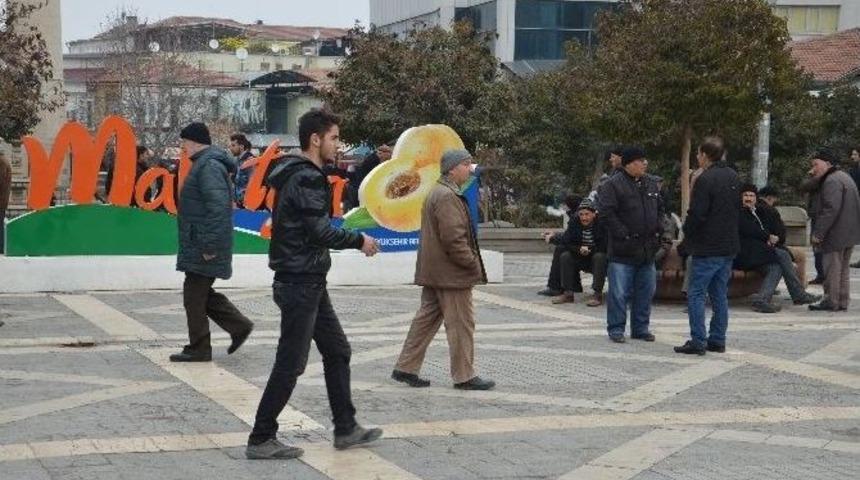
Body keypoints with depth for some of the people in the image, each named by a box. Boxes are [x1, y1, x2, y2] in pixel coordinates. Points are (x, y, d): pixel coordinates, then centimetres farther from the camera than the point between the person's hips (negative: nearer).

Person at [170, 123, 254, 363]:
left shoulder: (209, 166, -17)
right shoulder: (203, 163, 17)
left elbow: (217, 208, -25)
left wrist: (209, 245, -24)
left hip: (203, 247, -10)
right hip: (197, 244, 10)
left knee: (195, 295, -3)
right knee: (200, 293, 15)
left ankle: (198, 349, 5)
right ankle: (239, 325, 19)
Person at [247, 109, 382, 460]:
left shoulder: (302, 175, 14)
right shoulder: (307, 178, -18)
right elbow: (320, 231, -22)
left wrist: (352, 240, 10)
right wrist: (359, 240, -9)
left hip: (309, 282, 11)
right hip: (300, 283, -11)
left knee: (337, 352, 16)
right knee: (290, 364, -3)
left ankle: (346, 429, 24)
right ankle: (260, 440, 4)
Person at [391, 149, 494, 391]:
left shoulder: (436, 193, 17)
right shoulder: (448, 197, -18)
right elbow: (454, 238, -24)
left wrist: (471, 262, 20)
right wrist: (473, 264, -15)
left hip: (434, 271, 10)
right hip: (451, 273, -10)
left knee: (427, 318, 14)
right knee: (461, 323, -2)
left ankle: (406, 368, 17)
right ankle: (464, 376, 5)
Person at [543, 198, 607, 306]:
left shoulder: (601, 223, -19)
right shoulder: (574, 222, -6)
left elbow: (604, 247, -21)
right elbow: (566, 241, -11)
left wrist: (589, 249, -24)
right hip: (582, 259, 4)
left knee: (599, 257, -35)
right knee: (565, 256, -16)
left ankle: (598, 295, -33)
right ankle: (568, 293, -16)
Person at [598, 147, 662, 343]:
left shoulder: (651, 184, 13)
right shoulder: (613, 185, -9)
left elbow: (659, 210, 23)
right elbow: (606, 213, -14)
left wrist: (656, 233, 11)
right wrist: (623, 235, -15)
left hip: (647, 250, 7)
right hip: (623, 249, -6)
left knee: (646, 291, 11)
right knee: (619, 292, -5)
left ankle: (641, 328, 21)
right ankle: (616, 329, 6)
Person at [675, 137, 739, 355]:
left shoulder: (705, 179, -16)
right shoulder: (733, 177, 10)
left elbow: (696, 214, -18)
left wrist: (688, 234, -1)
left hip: (707, 248, -8)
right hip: (729, 246, 8)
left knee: (696, 294, -3)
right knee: (720, 294, 13)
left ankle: (698, 341, -6)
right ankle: (718, 339, 16)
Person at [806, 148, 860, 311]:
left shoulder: (831, 181, -17)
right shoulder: (844, 177, 17)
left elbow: (831, 209, -25)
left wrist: (818, 233, -21)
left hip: (836, 234, -10)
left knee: (832, 269, -2)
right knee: (843, 269, 16)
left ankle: (831, 302, 2)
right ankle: (843, 302, 20)